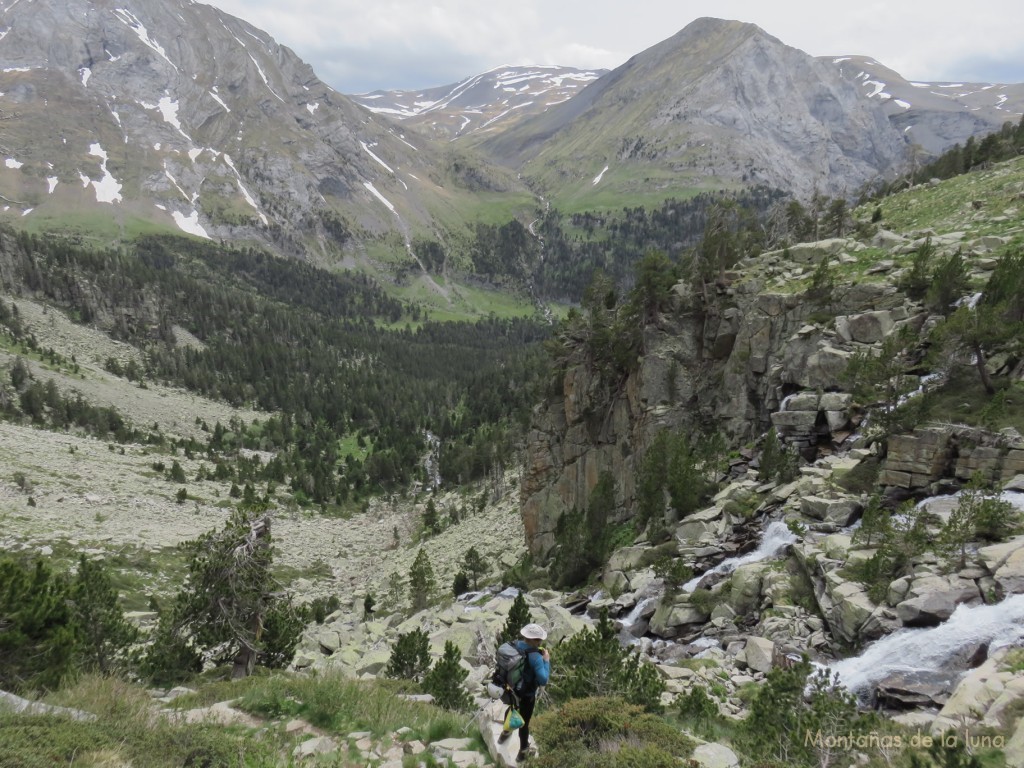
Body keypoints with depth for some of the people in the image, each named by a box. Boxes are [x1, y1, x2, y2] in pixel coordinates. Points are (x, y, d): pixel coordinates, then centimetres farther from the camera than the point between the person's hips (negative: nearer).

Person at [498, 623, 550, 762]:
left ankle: (505, 733, 61)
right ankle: (523, 751, 41)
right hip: (526, 695, -6)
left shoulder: (514, 645, -13)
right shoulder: (535, 657, -33)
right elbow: (543, 680, -29)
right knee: (524, 722, 18)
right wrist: (547, 661, -19)